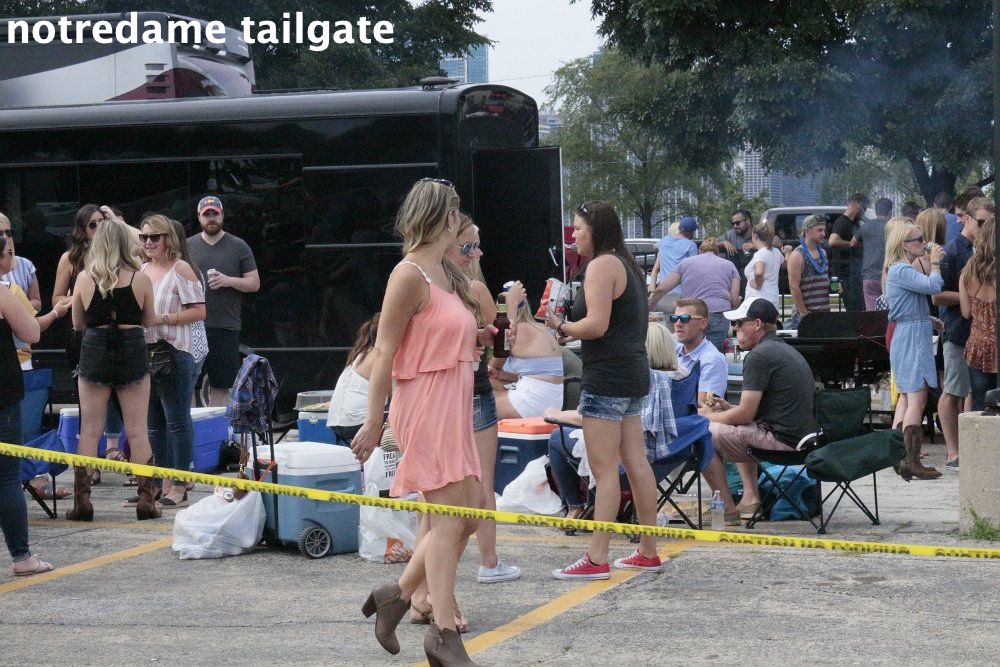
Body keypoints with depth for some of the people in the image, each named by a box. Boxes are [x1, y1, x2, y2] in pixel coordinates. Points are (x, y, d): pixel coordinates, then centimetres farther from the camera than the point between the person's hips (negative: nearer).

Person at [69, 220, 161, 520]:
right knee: (137, 431, 6)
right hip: (132, 352, 0)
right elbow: (149, 321, 5)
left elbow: (78, 323, 6)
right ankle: (146, 500, 4)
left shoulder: (84, 279, -4)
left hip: (94, 352, 0)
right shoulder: (140, 279, -5)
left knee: (89, 431, 6)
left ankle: (82, 501, 4)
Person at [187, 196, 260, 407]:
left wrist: (229, 280, -11)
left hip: (226, 326, -1)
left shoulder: (238, 247, 7)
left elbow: (254, 283, 6)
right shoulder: (187, 246, 11)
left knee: (222, 387, 1)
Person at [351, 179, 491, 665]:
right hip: (425, 405, -9)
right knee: (449, 520, -8)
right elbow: (385, 350, -15)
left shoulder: (446, 273, 15)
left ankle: (397, 596, 22)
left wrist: (476, 336, 15)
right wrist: (373, 423, -17)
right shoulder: (410, 274, -12)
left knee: (469, 513, 10)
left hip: (453, 406, 9)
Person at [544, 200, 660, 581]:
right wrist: (572, 333, 14)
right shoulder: (625, 264, 19)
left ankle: (597, 559, -8)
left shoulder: (601, 265, -12)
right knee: (635, 463, 11)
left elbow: (596, 324, -20)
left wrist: (561, 326, -4)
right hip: (633, 374, 10)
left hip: (607, 377, -10)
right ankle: (648, 552, 15)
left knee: (604, 469, -9)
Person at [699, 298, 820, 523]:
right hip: (803, 434, 11)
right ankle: (750, 497, 23)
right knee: (739, 429, 34)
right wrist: (729, 408, 18)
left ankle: (727, 510, -6)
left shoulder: (759, 356, -12)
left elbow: (746, 414, -13)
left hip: (783, 439, -11)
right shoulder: (786, 350, 20)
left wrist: (709, 417, 4)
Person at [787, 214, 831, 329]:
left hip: (824, 312, 7)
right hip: (805, 312, -7)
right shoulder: (798, 255, -9)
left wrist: (827, 309, 14)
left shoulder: (823, 253, 15)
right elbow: (794, 287, -14)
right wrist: (804, 313, -16)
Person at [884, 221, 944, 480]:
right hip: (912, 337, -11)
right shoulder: (901, 270, -15)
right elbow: (933, 286, -26)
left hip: (908, 335, 11)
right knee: (916, 400, -13)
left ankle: (904, 458, 14)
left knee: (908, 400, 11)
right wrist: (935, 262, -11)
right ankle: (911, 462, -15)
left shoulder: (902, 270, 18)